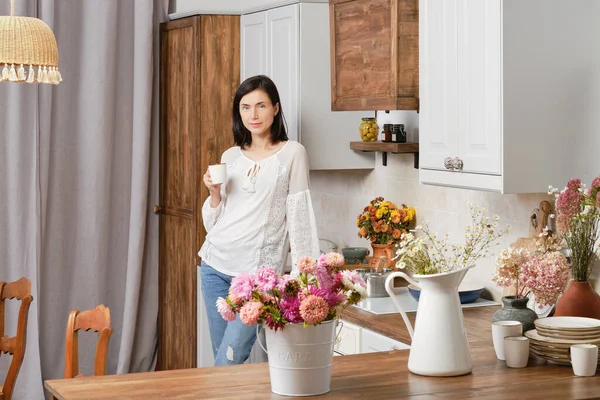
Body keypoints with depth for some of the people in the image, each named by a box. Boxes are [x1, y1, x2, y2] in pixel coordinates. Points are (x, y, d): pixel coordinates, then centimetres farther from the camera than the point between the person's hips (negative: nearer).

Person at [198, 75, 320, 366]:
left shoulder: (292, 153, -1)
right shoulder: (230, 157, 12)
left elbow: (299, 216, -3)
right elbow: (213, 224, 15)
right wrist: (214, 194, -4)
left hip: (259, 269, -5)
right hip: (217, 263, 5)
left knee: (229, 362, -11)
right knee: (221, 358, 9)